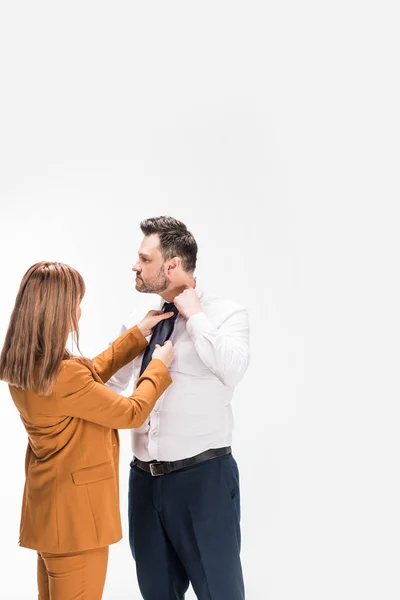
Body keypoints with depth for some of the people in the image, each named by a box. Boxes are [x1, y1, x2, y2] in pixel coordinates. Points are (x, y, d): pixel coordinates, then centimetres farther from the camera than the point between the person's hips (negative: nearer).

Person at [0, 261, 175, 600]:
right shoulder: (63, 376, -28)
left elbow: (92, 373, 15)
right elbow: (132, 413, -16)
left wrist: (139, 333, 17)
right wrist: (159, 367, 1)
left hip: (51, 510, 9)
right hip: (75, 516, -9)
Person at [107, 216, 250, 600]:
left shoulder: (227, 314, -7)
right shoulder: (139, 322, 9)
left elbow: (233, 368, -27)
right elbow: (108, 382, 18)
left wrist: (194, 315, -17)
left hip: (203, 476, -5)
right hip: (145, 478, 6)